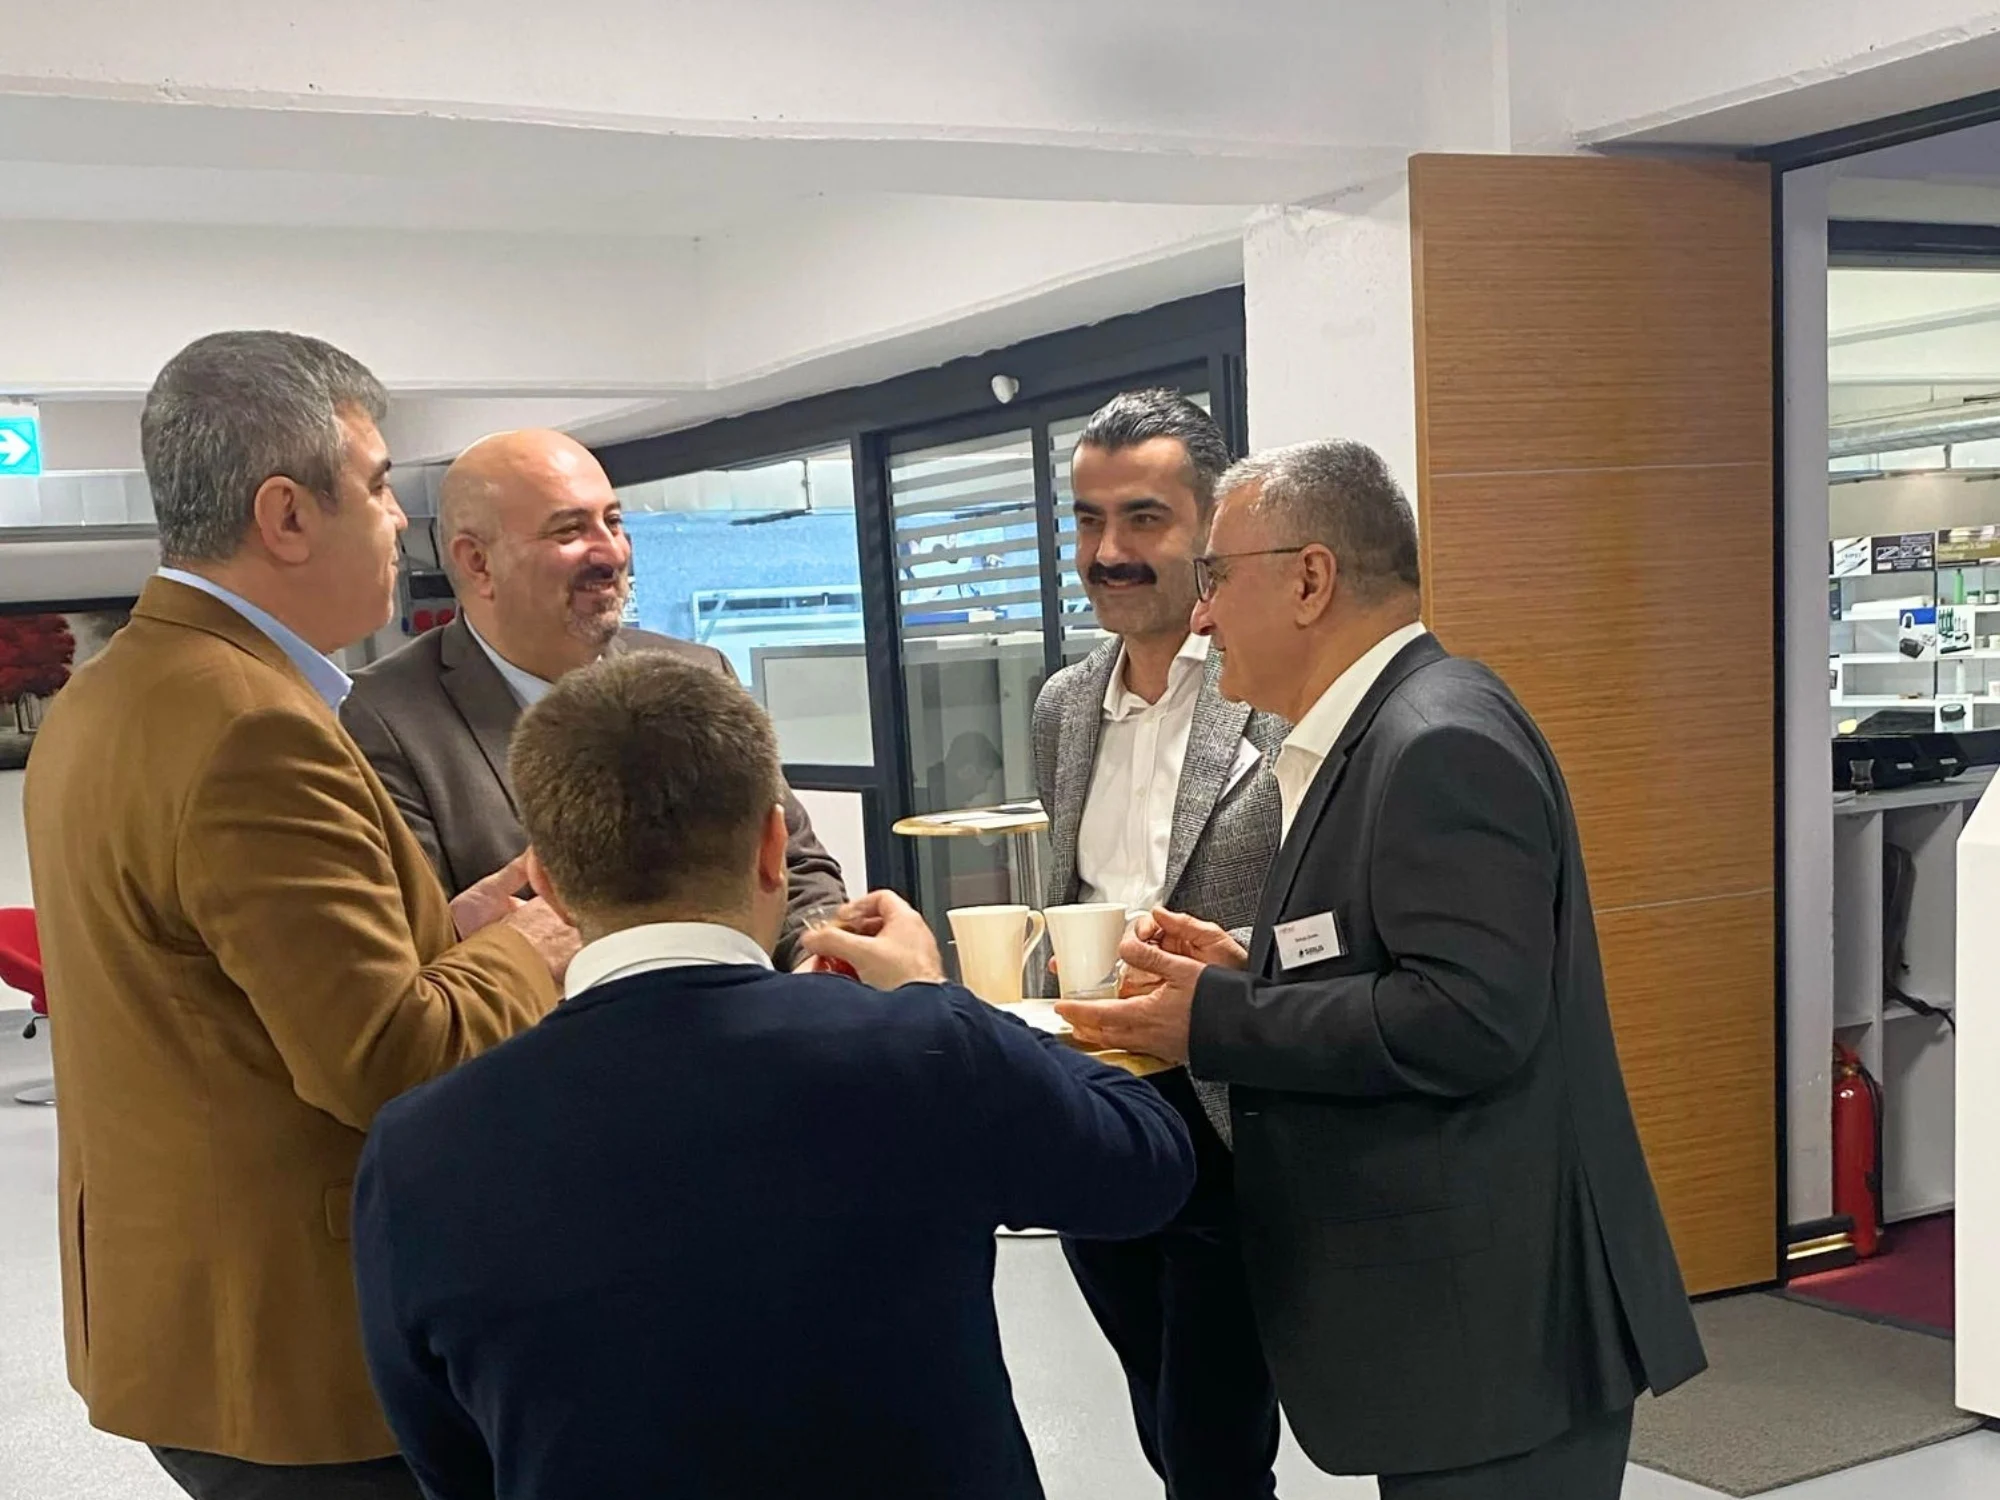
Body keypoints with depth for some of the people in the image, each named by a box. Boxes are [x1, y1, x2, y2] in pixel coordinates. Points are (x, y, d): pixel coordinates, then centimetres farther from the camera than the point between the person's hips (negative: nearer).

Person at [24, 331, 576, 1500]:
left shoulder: (98, 699, 8)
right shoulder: (254, 727, -23)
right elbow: (385, 1062, -26)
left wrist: (439, 929, 5)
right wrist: (520, 956, -8)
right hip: (305, 1348, -9)